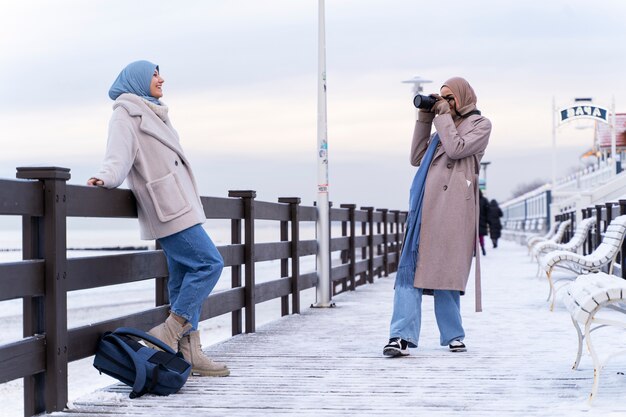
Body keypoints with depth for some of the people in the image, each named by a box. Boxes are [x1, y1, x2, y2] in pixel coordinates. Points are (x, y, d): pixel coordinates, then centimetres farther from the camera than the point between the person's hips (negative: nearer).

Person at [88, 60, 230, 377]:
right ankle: (169, 333, -12)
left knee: (185, 277, 6)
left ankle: (189, 352, 8)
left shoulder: (151, 114, 24)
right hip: (166, 208, -10)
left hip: (178, 205, 10)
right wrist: (106, 178, -35)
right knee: (209, 262, -14)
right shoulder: (126, 114, -3)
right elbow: (119, 156, -16)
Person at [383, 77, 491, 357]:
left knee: (446, 270, -2)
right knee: (411, 268, -8)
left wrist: (444, 116, 2)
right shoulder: (443, 125, 27)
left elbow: (456, 149, -9)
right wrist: (424, 119, 16)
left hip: (454, 206, -5)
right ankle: (402, 336, -15)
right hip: (426, 204, 5)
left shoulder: (480, 124, 9)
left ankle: (452, 335, 12)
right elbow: (417, 158, 20)